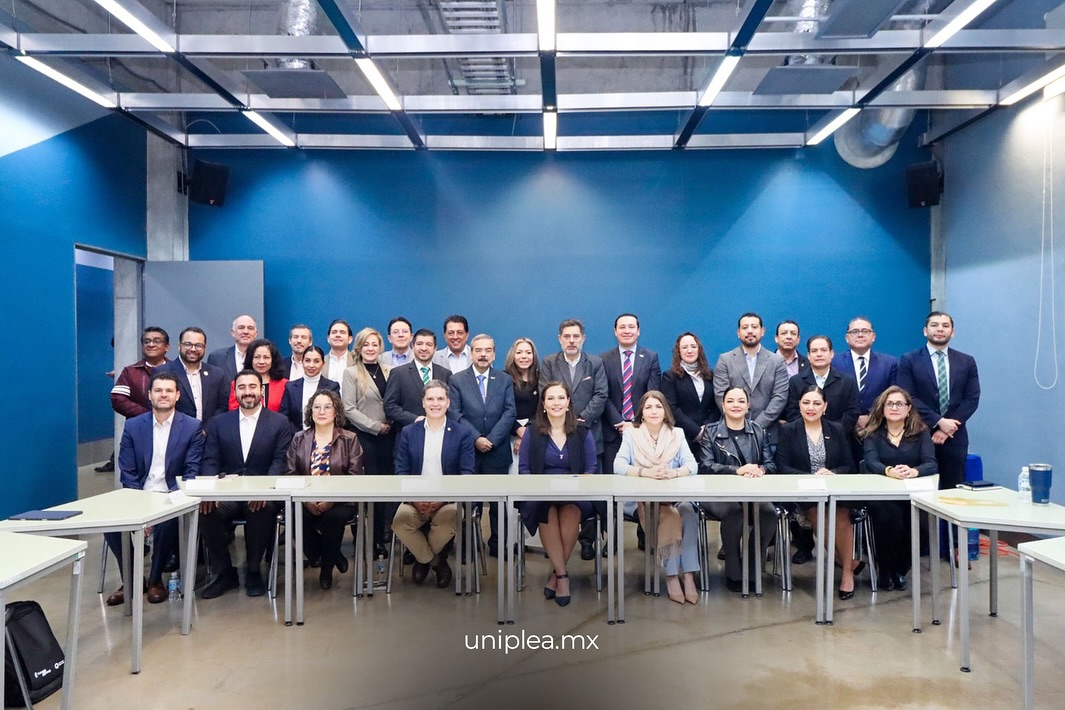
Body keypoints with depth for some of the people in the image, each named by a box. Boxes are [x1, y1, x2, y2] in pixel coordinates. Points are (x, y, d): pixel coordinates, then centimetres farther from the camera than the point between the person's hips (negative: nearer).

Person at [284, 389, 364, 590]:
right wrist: (306, 499, -14)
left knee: (333, 518, -33)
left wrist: (331, 500, -17)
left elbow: (354, 477, -3)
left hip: (339, 502, -2)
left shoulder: (350, 439, 5)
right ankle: (333, 556, -2)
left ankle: (327, 567, -2)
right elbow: (290, 474, 4)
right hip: (306, 502, 2)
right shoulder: (299, 439, 12)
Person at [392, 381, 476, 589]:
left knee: (447, 517, -34)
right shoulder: (408, 433, 10)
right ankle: (436, 562, 0)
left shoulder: (463, 432, 4)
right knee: (400, 520, -29)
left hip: (449, 499, -1)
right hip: (415, 499, 2)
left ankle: (423, 559, 2)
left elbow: (467, 474, -3)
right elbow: (401, 471, 4)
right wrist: (415, 497, -15)